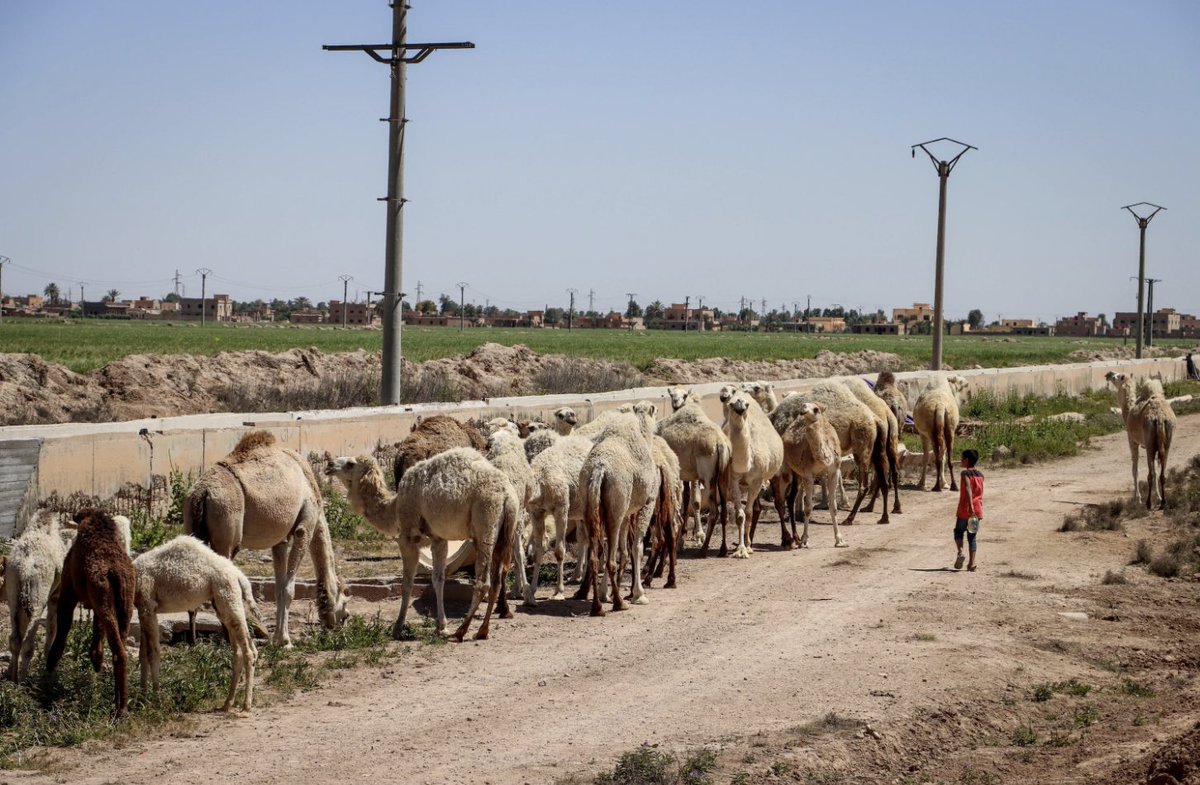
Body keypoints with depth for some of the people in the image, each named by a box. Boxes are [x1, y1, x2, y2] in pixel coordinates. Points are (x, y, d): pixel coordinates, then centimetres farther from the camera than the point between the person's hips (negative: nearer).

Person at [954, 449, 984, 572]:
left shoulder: (965, 473, -9)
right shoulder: (980, 474, 10)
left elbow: (968, 489, -24)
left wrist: (970, 506, -32)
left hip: (965, 510, -5)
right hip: (978, 510, 5)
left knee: (958, 531, 13)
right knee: (972, 537, 9)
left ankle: (960, 551, -12)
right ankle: (972, 563, -1)